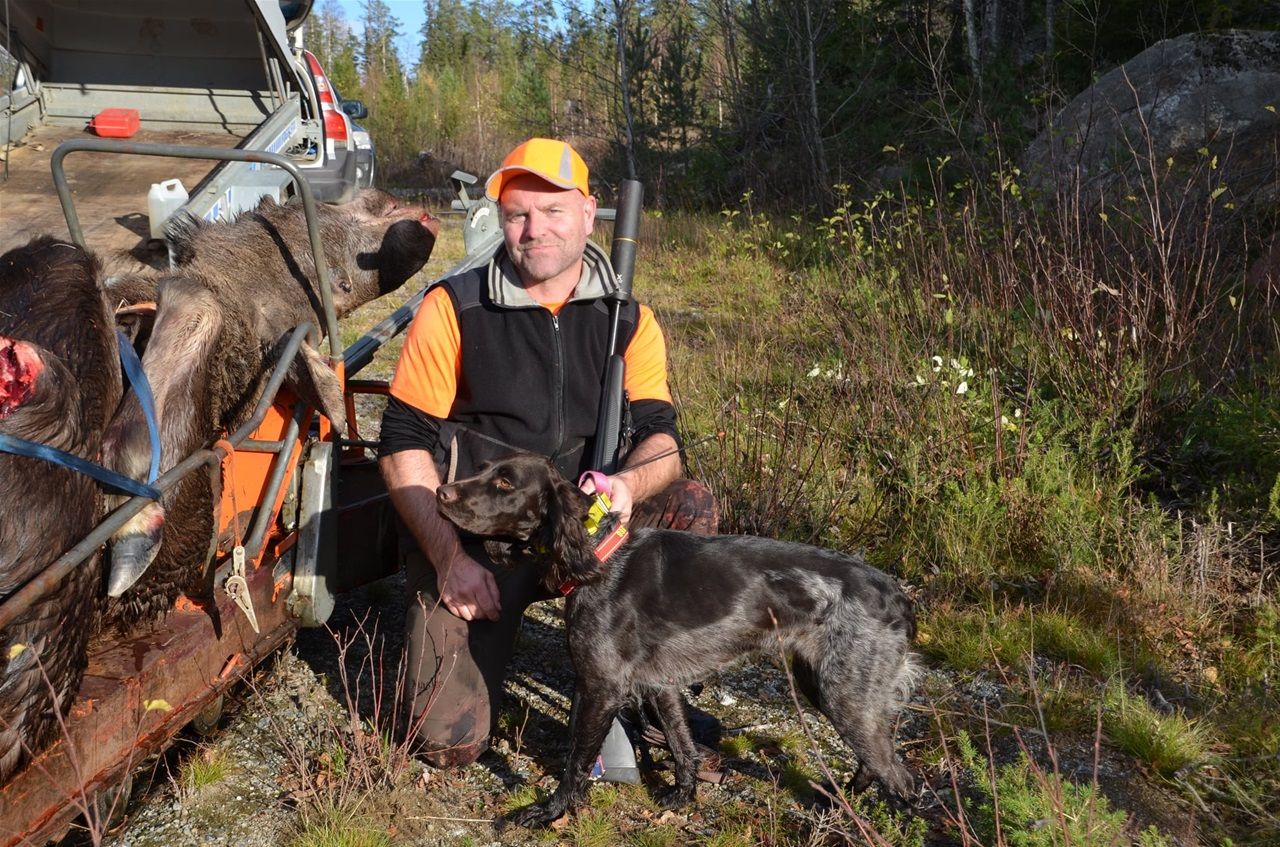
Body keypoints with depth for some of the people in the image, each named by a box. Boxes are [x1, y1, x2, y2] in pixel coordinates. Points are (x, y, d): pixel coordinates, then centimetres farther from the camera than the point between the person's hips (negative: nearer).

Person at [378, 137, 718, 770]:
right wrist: (450, 558, -17)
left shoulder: (628, 320, 0)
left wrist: (629, 483, -32)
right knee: (450, 743, -11)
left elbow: (660, 438, -8)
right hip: (471, 539, -2)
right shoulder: (453, 308, -8)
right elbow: (403, 445, -8)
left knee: (691, 508, -26)